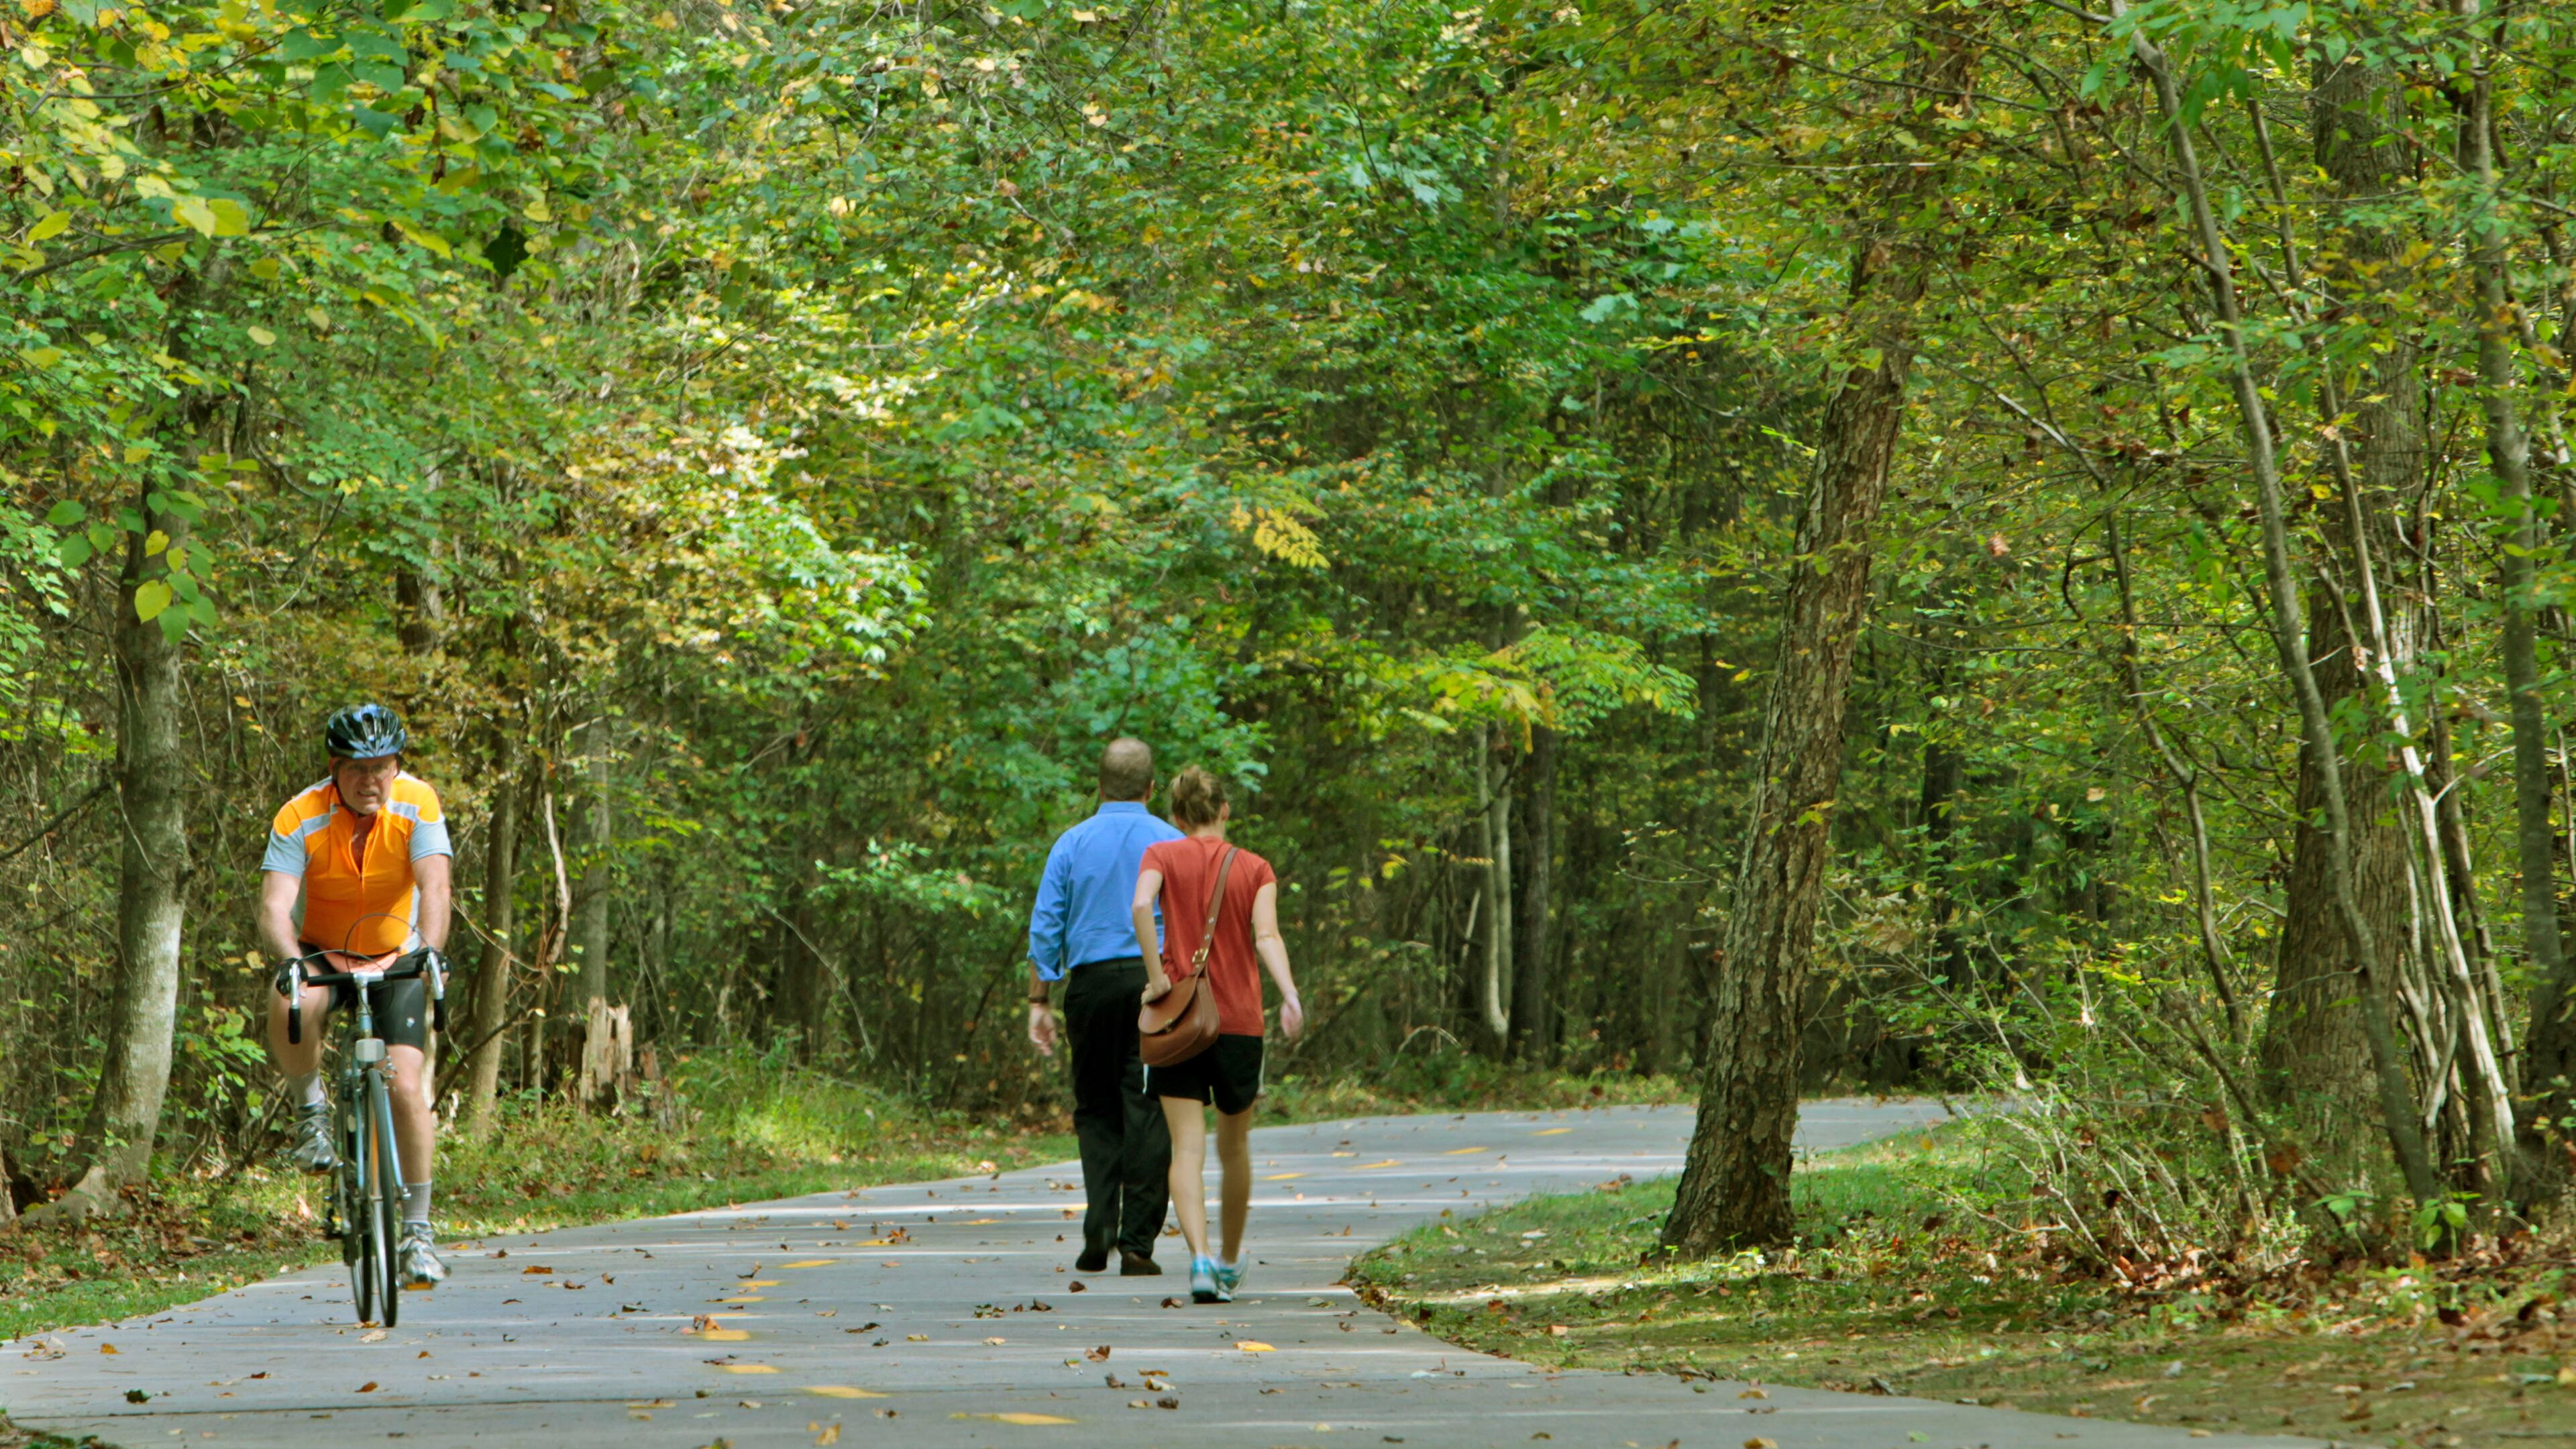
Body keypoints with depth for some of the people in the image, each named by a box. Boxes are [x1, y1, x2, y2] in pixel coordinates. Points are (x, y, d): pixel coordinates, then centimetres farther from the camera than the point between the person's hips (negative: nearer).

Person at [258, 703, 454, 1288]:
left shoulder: (417, 805, -19)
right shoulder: (300, 819, -21)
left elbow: (434, 887, -29)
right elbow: (274, 907, -30)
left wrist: (431, 952, -47)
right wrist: (290, 962, -50)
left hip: (395, 959, 1)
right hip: (320, 954, -1)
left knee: (406, 1085, -15)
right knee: (291, 1007, -36)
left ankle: (417, 1228, -2)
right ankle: (310, 1105, -8)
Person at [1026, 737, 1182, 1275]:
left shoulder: (1072, 843, 5)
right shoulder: (1172, 844, 2)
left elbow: (1045, 927, 2)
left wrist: (1038, 1002, 5)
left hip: (1092, 985, 1)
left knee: (1096, 1109, 12)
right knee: (1148, 1112, 0)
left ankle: (1099, 1226, -4)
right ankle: (1137, 1241, -4)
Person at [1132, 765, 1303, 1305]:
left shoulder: (1162, 856, 3)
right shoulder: (1255, 868, 5)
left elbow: (1141, 907, -18)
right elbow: (1267, 935, -11)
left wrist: (1158, 977, -13)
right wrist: (1290, 997, -22)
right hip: (1240, 1020, 1)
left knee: (1187, 1147, -6)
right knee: (1235, 1148, 18)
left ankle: (1200, 1256, -26)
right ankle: (1231, 1262, 34)